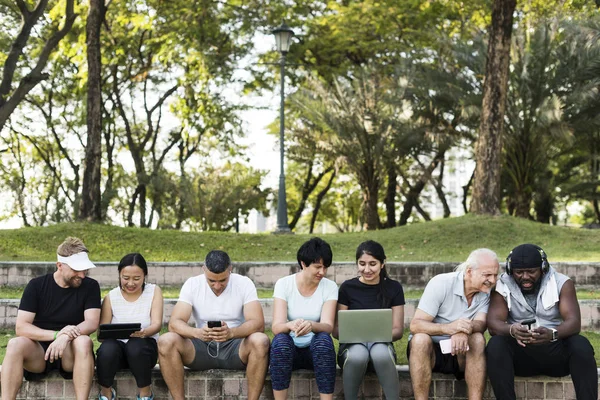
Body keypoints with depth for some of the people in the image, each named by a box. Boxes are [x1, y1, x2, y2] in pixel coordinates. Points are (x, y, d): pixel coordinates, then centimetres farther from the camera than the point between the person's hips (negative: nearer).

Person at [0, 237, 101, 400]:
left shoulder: (90, 286, -1)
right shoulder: (36, 285, -2)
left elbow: (92, 323, -12)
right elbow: (21, 327, -10)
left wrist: (66, 336, -32)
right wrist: (56, 334, -27)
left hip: (70, 352, 0)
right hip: (38, 350, 0)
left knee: (84, 341, -34)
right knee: (15, 344, -31)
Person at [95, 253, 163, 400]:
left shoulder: (154, 291, 1)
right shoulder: (111, 297, 2)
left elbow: (157, 324, -11)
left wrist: (144, 332, -35)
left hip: (144, 346, -1)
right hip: (117, 345, 1)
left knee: (135, 346, -37)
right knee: (107, 349, -35)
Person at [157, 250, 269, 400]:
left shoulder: (244, 284, -7)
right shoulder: (192, 284, -5)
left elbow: (258, 324, -18)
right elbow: (174, 323, -15)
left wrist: (232, 332, -40)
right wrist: (197, 332, -38)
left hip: (234, 346, -1)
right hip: (202, 347, 1)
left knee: (260, 341, -34)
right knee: (166, 341, -27)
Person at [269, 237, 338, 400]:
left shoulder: (330, 287, -5)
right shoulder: (283, 284, -7)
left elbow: (328, 326, -17)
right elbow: (276, 326, -17)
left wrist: (311, 325, -41)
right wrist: (291, 325, -42)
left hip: (316, 349, 1)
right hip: (289, 349, 0)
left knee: (323, 339, -33)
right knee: (280, 340, -34)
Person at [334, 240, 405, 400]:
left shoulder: (393, 288, 4)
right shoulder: (347, 287, 3)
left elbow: (398, 330, 3)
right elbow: (336, 329, 3)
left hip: (381, 344, 0)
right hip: (352, 345, 0)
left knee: (380, 352, -38)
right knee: (358, 354, -38)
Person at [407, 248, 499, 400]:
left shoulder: (486, 291, -4)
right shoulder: (441, 283, -16)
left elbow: (481, 324, -19)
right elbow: (415, 326, -23)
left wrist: (465, 330, -43)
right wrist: (448, 328, -42)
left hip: (460, 353, 3)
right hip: (429, 349, -3)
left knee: (478, 339, -27)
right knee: (421, 339, -34)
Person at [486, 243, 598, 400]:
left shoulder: (562, 283, -2)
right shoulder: (502, 287, -1)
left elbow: (574, 322, -15)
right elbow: (493, 324, -14)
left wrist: (552, 334, -38)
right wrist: (511, 330, -38)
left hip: (555, 352, 0)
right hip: (521, 353, 0)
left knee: (581, 346, -30)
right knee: (496, 345, -30)